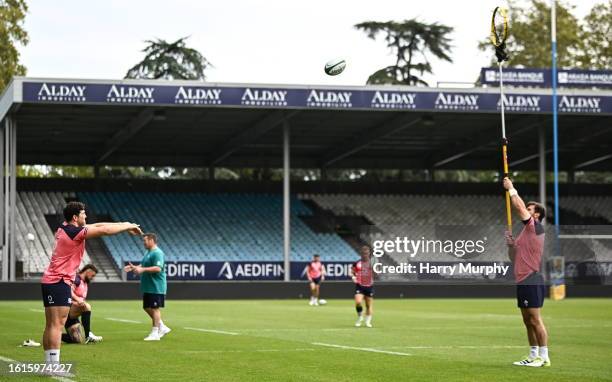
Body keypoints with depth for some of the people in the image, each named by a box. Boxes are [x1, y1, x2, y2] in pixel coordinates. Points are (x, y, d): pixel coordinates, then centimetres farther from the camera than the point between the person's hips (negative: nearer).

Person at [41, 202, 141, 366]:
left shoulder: (65, 229, 13)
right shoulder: (73, 232, -15)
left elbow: (97, 225, 17)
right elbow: (105, 230, -14)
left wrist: (125, 225, 15)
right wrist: (128, 226, 0)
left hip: (50, 281, 10)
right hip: (59, 282, -10)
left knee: (51, 326, 9)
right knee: (57, 324, -11)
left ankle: (49, 364, 11)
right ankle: (54, 366, -13)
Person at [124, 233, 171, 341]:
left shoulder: (157, 253, -15)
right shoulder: (148, 253, 16)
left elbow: (158, 268, -25)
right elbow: (143, 266, 25)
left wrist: (142, 269, -28)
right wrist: (134, 267, 8)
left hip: (156, 287, -10)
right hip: (148, 287, 10)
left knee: (154, 308, -5)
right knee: (147, 308, 13)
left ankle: (155, 333, 1)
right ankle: (162, 327, 22)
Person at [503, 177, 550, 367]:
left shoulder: (536, 227, -6)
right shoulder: (525, 233, 20)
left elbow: (519, 206, -13)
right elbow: (514, 258, 24)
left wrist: (511, 189, -2)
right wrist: (510, 244, 7)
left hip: (532, 281, -10)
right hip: (522, 281, 10)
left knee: (535, 320, -9)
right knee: (528, 321, 11)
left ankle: (544, 357, -7)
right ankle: (533, 356, 16)